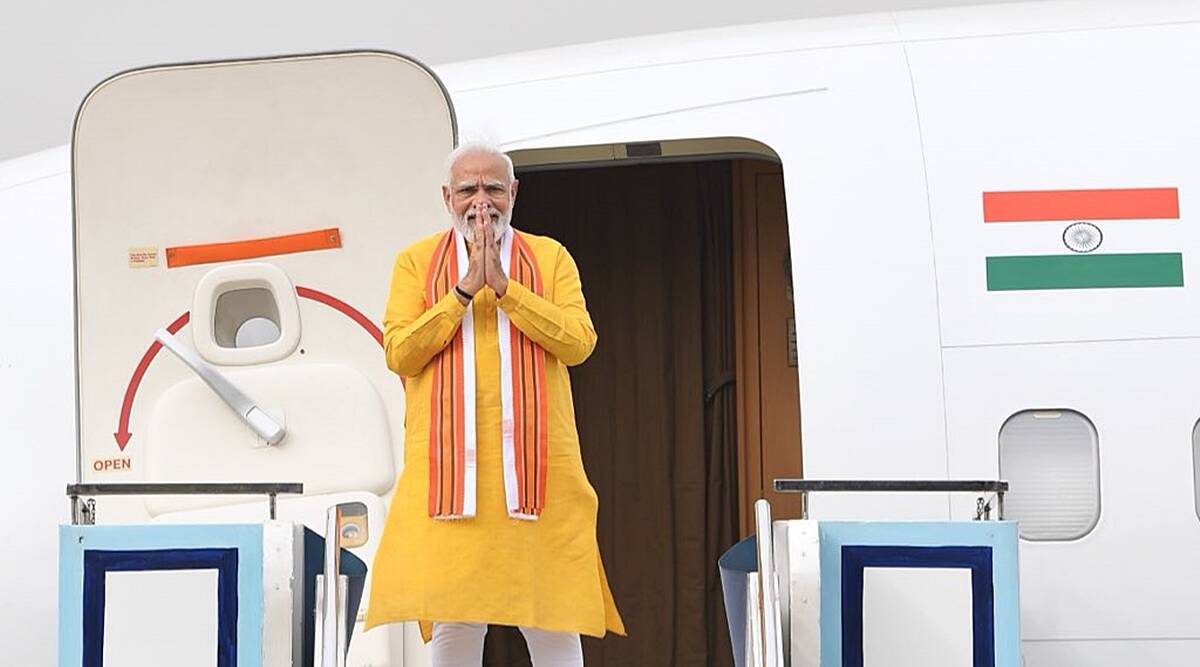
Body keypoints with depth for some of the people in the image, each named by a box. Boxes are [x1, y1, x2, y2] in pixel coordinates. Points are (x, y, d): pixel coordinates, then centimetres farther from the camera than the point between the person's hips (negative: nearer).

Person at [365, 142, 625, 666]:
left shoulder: (550, 257, 11)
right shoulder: (416, 261, 10)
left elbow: (579, 342, -2)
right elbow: (399, 353, -1)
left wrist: (505, 286, -8)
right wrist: (465, 289, -8)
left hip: (537, 460, 1)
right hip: (448, 461, 0)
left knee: (553, 622, 1)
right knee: (453, 620, -2)